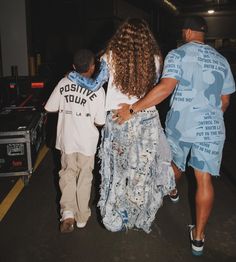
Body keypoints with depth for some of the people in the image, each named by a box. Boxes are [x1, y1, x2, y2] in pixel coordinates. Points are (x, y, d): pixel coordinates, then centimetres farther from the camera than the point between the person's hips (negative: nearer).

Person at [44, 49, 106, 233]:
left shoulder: (63, 83, -3)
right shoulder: (98, 90, -11)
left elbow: (50, 108, 3)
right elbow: (100, 122, -10)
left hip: (67, 140, 2)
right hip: (86, 142, -2)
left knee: (68, 174, 19)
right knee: (84, 178, 13)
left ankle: (68, 212, 5)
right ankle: (82, 217, 24)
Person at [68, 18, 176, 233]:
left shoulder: (111, 56, -6)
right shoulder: (154, 59, -2)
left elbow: (94, 85, -1)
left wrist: (72, 75, 14)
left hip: (118, 119, 0)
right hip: (147, 119, 1)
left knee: (118, 167, 15)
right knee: (144, 168, 14)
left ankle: (117, 216, 29)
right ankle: (140, 215, 29)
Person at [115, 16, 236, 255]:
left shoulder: (177, 55, -7)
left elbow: (166, 88, -23)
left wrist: (133, 109, -22)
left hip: (180, 124, -2)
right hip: (211, 128, 2)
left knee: (175, 163, 26)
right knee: (204, 180, 3)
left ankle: (172, 191, 57)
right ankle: (198, 237, 9)